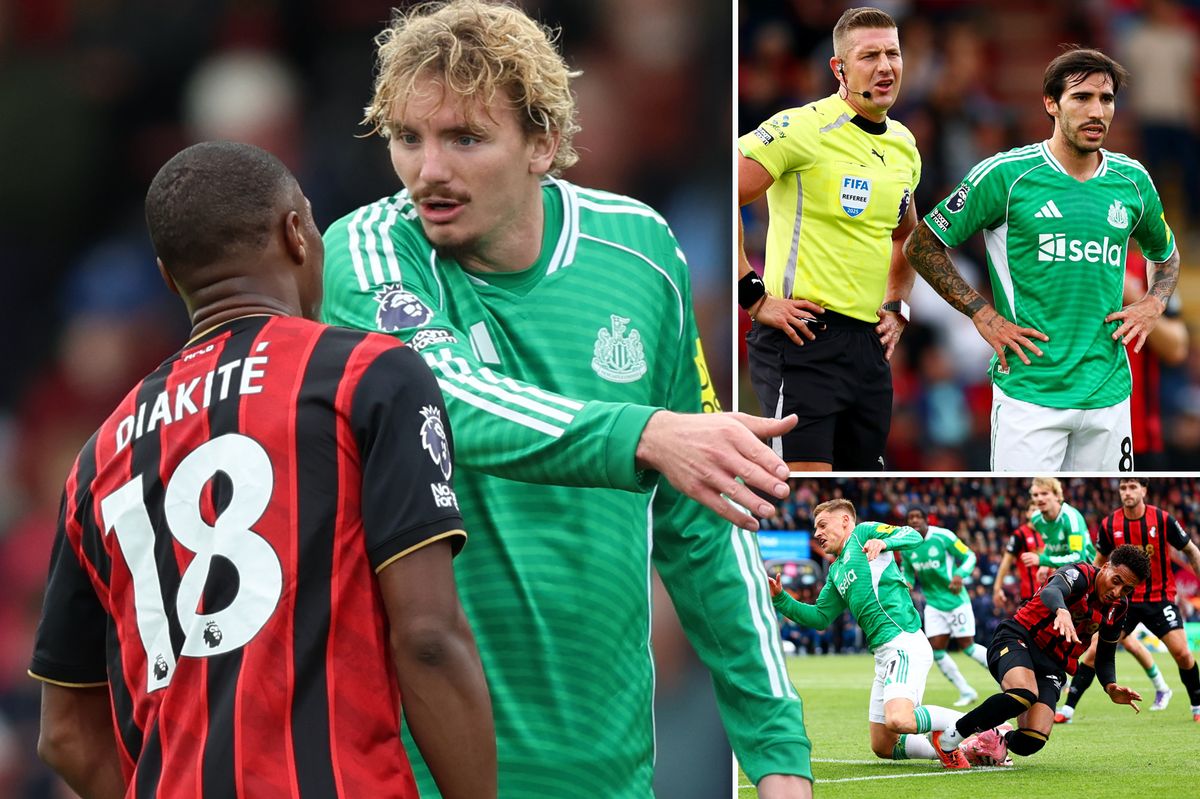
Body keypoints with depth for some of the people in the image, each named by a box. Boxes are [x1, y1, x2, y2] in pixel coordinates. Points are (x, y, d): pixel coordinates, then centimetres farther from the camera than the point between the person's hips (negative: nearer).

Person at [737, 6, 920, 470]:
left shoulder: (904, 145, 15)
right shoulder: (803, 129, -10)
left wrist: (896, 309, 17)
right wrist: (756, 298, -16)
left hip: (869, 345, 8)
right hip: (803, 339, -8)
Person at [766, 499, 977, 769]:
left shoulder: (863, 533, 4)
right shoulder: (836, 571, 26)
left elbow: (914, 537, -10)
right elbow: (820, 617, 25)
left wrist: (884, 542, -29)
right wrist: (781, 599, 15)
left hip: (904, 642, -10)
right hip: (883, 654, 10)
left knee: (898, 721, -31)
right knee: (883, 748, 7)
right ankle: (949, 748, 14)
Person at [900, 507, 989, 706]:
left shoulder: (943, 536, -14)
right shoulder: (906, 546, 0)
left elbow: (969, 556, -8)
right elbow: (906, 572, 14)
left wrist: (960, 575, -26)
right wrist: (906, 583, -9)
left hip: (956, 600, -5)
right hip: (934, 604, 5)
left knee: (966, 645, -6)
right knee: (936, 649, -3)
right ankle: (966, 692, 11)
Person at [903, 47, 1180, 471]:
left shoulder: (1132, 180, 9)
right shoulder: (1004, 175, -4)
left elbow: (1166, 254, 29)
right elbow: (921, 246, 3)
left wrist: (1153, 304, 8)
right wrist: (983, 315, -5)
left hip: (1108, 391, 4)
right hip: (1029, 392, -4)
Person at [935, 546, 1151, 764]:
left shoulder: (1118, 608, 6)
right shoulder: (1080, 574, -14)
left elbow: (1105, 657, 18)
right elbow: (1051, 591, -38)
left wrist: (1111, 687, -3)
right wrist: (1062, 611, -61)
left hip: (1052, 667, 6)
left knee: (1031, 742, -17)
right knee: (1023, 693, -40)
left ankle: (1002, 742, 21)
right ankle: (957, 731, -18)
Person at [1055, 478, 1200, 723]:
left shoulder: (1162, 519, -11)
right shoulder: (1109, 524, -4)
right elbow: (1101, 560, 13)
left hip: (1160, 597, -1)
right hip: (1125, 599, 1)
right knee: (1094, 652, -8)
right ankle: (1068, 709, -1)